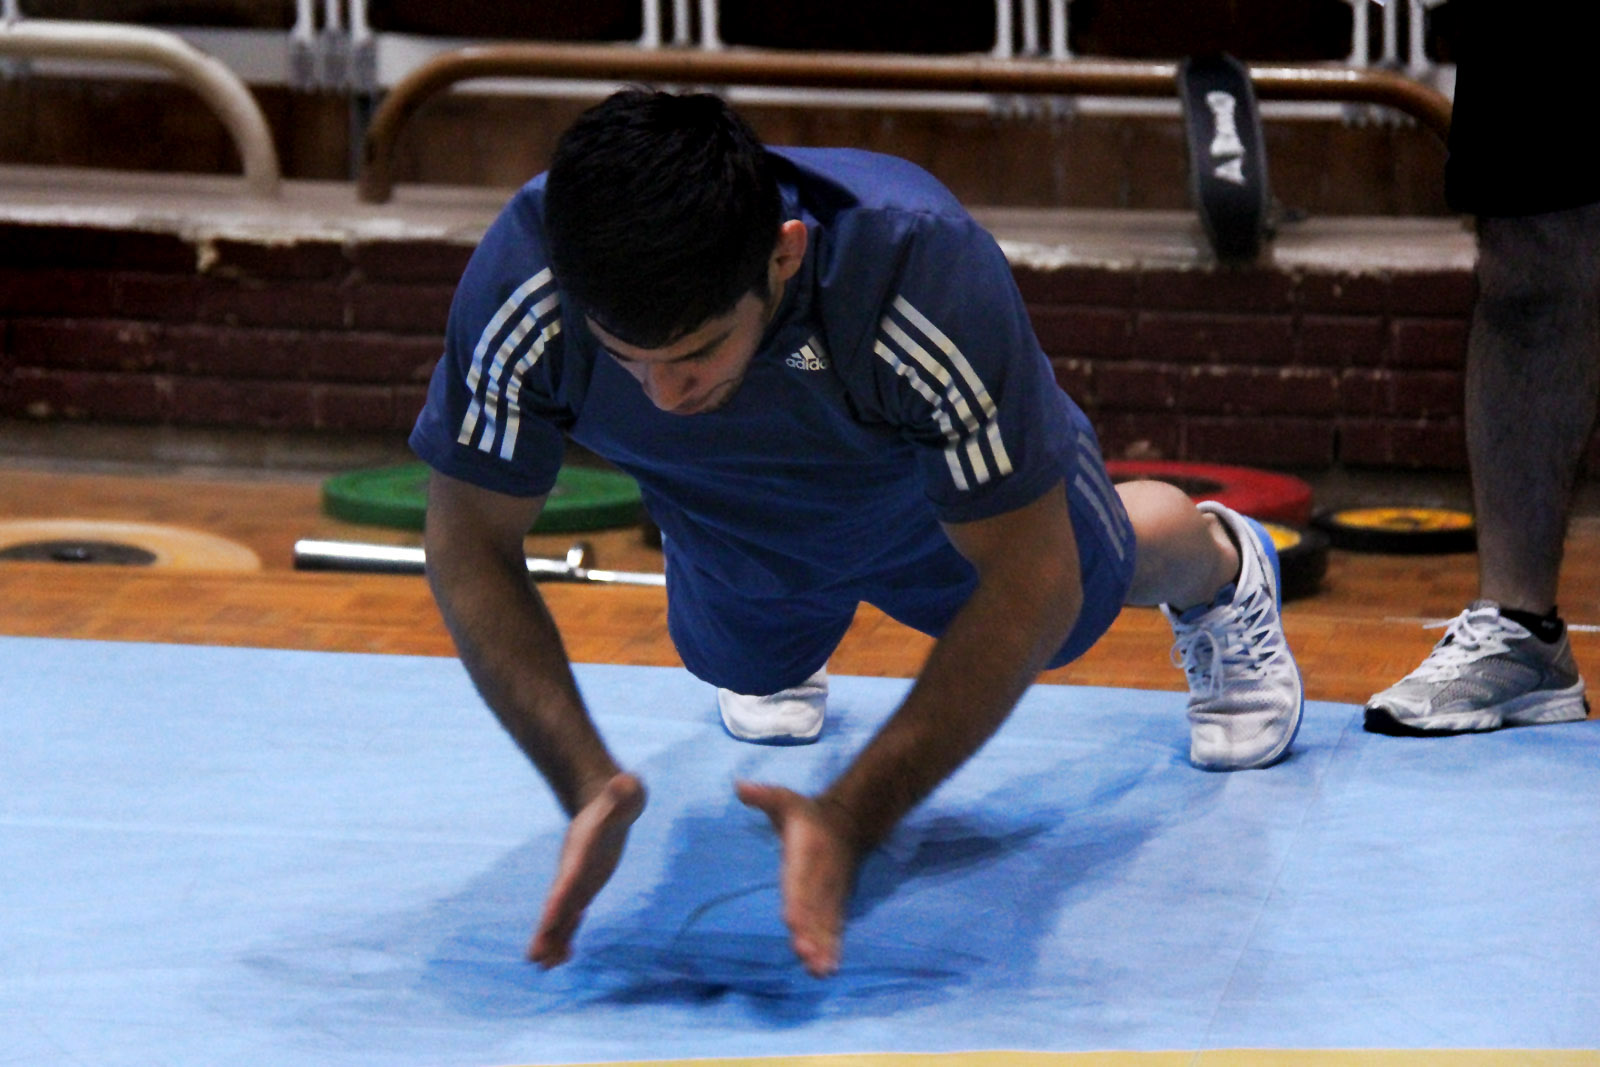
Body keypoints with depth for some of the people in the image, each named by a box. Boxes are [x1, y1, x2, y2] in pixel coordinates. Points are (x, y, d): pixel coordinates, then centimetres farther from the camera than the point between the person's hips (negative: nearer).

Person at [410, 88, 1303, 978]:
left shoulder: (925, 268, -49)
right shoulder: (521, 287, -43)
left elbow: (1029, 585, -40)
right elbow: (471, 547, -28)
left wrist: (851, 820, -48)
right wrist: (586, 785, -42)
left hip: (948, 504, -1)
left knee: (1084, 596, 31)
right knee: (746, 670, 33)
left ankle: (1220, 566, 65)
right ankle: (782, 653, 69)